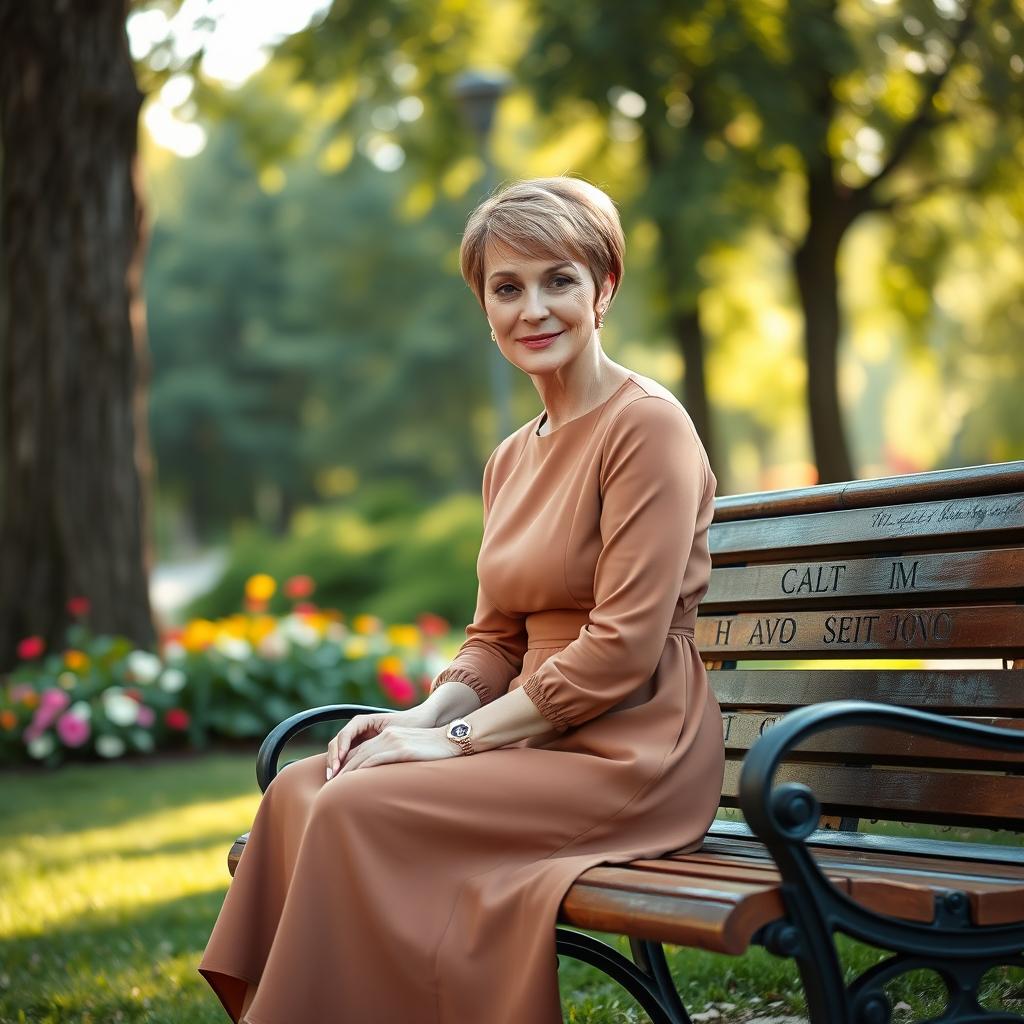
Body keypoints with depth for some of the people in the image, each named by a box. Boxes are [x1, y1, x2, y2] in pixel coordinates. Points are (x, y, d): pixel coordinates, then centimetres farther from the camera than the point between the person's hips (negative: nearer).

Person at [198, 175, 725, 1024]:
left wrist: (457, 738, -14)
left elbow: (623, 648, -17)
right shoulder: (513, 459, 16)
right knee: (302, 790, -10)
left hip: (630, 756, -8)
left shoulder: (648, 426, -11)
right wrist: (423, 717, -2)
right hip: (540, 743, 8)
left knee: (359, 811, -22)